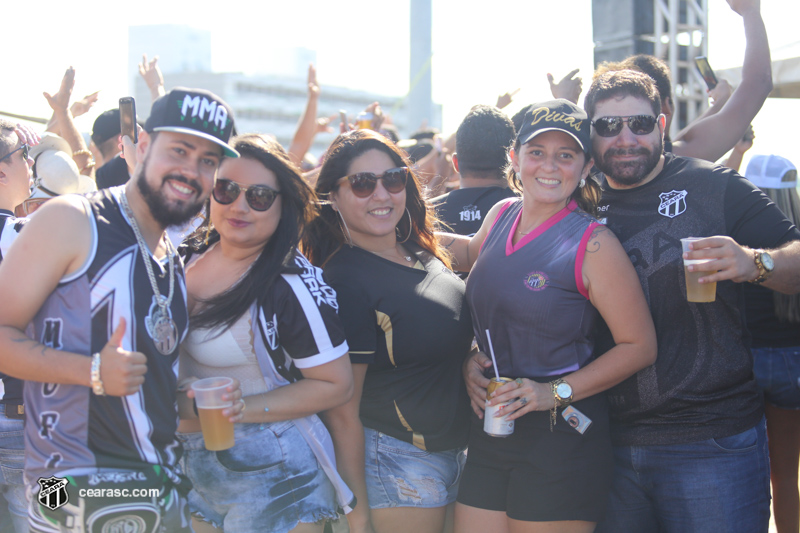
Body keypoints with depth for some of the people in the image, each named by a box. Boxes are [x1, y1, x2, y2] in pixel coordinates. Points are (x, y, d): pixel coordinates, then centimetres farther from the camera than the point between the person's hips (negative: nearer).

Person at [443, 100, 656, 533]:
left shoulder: (594, 244, -11)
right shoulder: (501, 215, 7)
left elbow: (640, 346, -11)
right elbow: (471, 253, 31)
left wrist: (557, 392, -16)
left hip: (560, 437, -5)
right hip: (488, 432, 6)